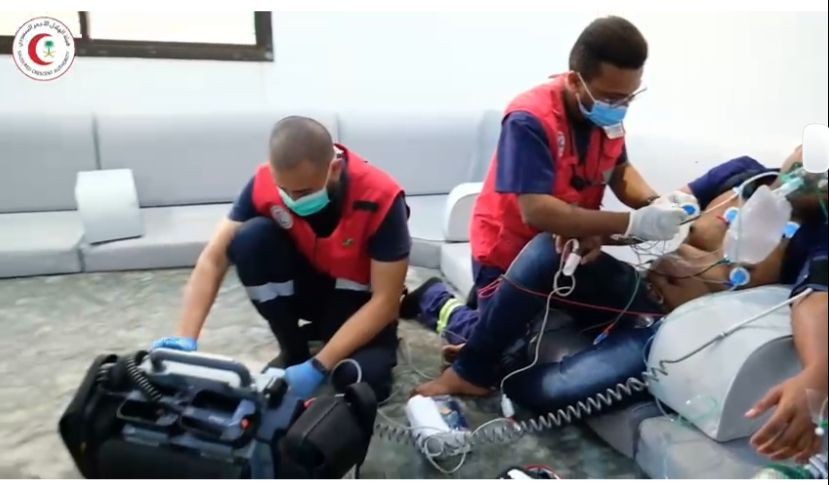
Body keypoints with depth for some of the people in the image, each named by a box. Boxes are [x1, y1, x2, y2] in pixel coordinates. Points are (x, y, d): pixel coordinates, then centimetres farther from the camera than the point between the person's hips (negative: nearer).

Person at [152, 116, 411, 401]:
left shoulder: (380, 199, -30)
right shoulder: (265, 182, -21)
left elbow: (385, 300, -27)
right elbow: (213, 259, -19)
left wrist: (319, 366, -32)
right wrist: (185, 339, -31)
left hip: (358, 299, -3)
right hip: (306, 285, 4)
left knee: (364, 381, -32)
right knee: (251, 236, -26)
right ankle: (292, 350, -6)